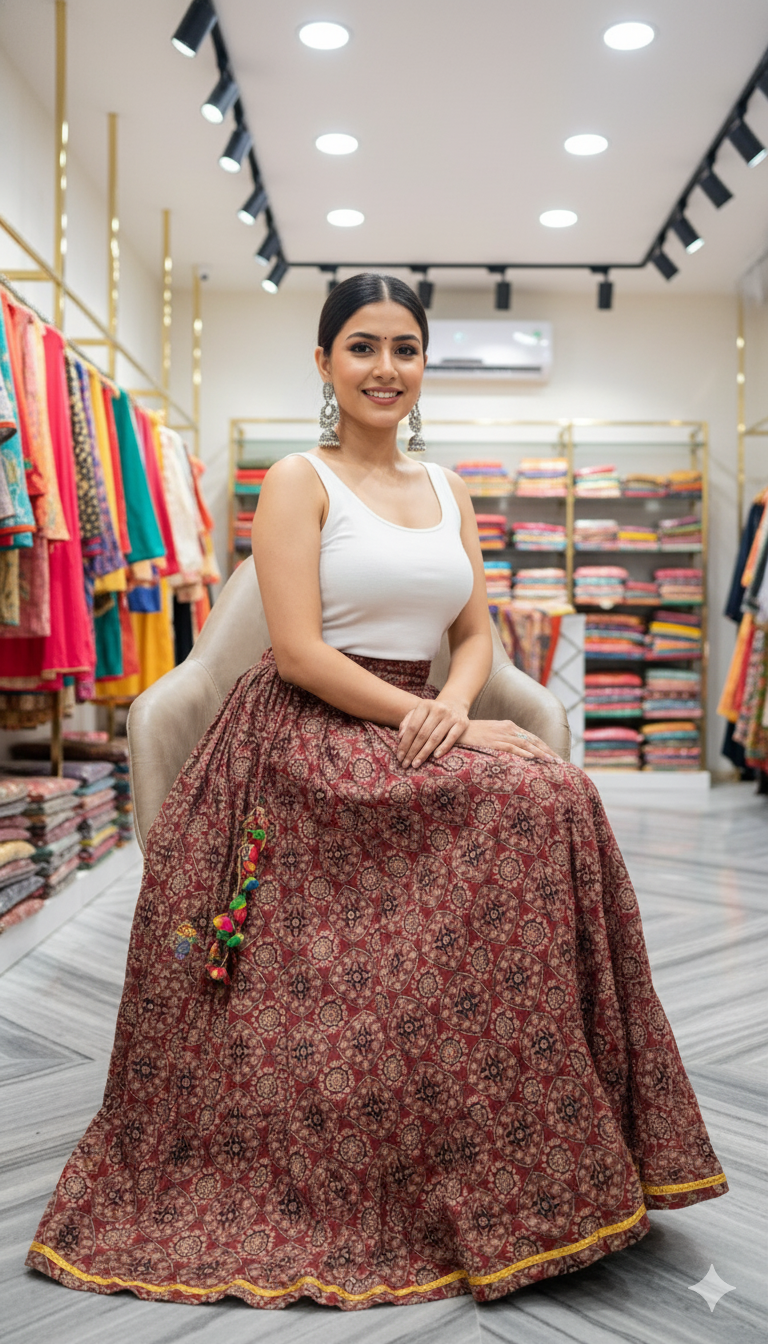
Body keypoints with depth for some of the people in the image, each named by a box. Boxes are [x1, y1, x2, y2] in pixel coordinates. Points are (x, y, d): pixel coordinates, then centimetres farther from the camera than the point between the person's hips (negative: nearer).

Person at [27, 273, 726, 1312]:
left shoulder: (447, 491, 18)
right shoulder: (299, 482, -1)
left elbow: (476, 633, 13)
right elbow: (299, 651, -12)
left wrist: (455, 708, -9)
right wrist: (427, 722, -17)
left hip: (417, 736, 6)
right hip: (303, 740, -6)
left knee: (555, 803, -21)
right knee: (538, 801, -25)